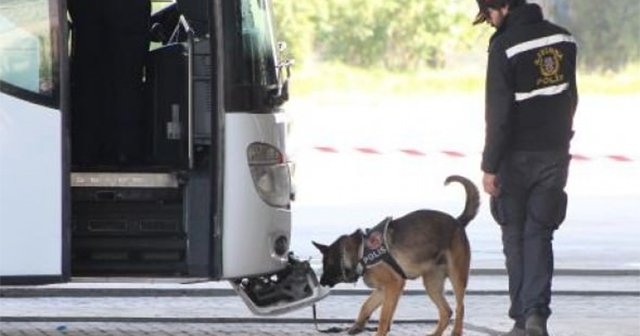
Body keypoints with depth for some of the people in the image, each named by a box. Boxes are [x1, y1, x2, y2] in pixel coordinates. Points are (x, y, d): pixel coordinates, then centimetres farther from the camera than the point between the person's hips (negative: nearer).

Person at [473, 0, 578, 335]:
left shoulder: (504, 47, -16)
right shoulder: (562, 39, 4)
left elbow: (498, 113, -17)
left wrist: (490, 166, -14)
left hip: (517, 156, -4)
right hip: (554, 153, 4)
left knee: (515, 236, 8)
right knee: (539, 235, 6)